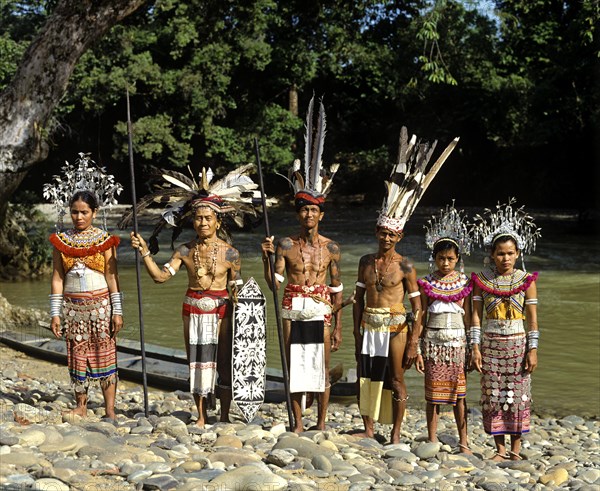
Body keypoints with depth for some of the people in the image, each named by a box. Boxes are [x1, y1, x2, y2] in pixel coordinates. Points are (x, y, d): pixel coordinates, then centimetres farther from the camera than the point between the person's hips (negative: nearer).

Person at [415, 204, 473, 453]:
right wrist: (417, 350, 0)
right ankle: (432, 441, 13)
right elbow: (421, 318, 3)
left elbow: (468, 317, 8)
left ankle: (463, 442, 10)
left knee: (459, 390, 1)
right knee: (433, 392, 3)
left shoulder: (464, 283, 3)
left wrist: (472, 347, 5)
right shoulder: (427, 283, 2)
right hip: (433, 341, 0)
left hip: (457, 341, 0)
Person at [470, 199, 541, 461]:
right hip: (490, 345, 1)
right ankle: (500, 448, 11)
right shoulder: (482, 280, 0)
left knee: (517, 395, 1)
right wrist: (475, 348, -4)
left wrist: (533, 350, -5)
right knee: (492, 397, 1)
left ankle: (516, 446, 12)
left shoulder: (526, 280, -1)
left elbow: (532, 317, 0)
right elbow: (476, 315, 1)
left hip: (517, 345, -1)